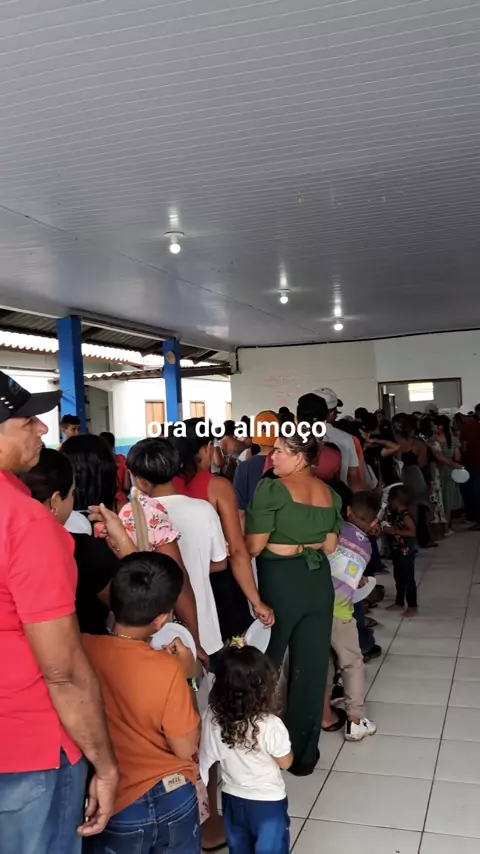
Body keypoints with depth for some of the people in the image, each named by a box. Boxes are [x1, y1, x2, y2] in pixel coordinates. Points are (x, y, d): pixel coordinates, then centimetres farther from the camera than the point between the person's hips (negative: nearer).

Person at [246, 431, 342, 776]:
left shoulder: (272, 488, -13)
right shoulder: (329, 494, 6)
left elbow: (254, 546, -13)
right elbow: (330, 545, 9)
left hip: (280, 581, -6)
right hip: (319, 581, 6)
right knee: (312, 666, 12)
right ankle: (305, 753, 24)